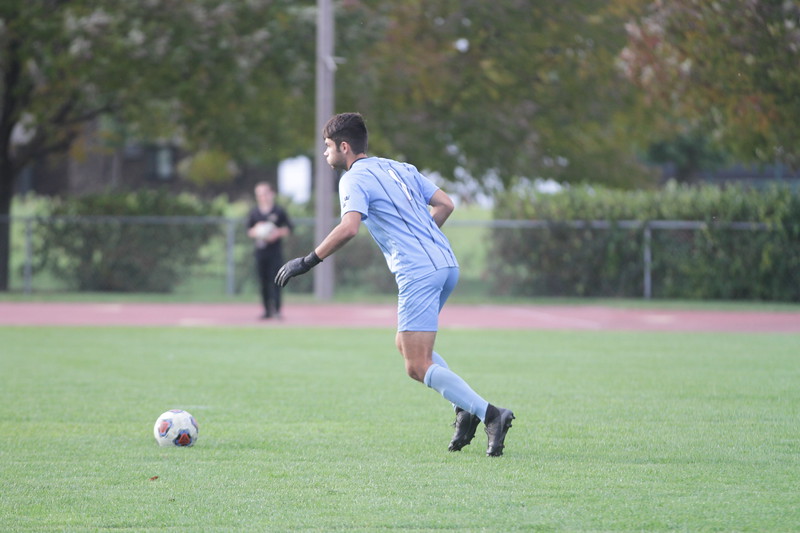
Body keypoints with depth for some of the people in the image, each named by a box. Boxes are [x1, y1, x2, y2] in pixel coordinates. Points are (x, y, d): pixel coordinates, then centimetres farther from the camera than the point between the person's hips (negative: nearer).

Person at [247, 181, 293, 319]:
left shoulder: (279, 211, 1)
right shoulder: (253, 213, 10)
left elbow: (288, 229, 3)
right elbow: (249, 231, 13)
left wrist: (278, 233, -14)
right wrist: (255, 231, -8)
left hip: (275, 252, -3)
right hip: (260, 252, 3)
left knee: (275, 281, -10)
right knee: (263, 282, 4)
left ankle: (277, 309, -11)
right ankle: (267, 310, 9)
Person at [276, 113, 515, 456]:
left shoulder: (355, 179, -4)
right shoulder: (400, 168, 20)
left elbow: (348, 228, -20)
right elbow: (445, 205, 21)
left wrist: (308, 261, -13)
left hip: (418, 273, -9)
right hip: (446, 264, 9)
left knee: (418, 367, -8)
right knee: (405, 344, 23)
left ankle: (490, 414, -21)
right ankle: (465, 411, 9)